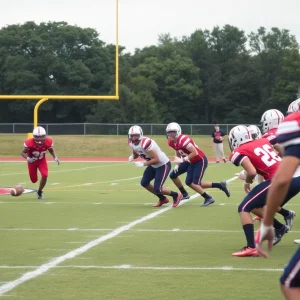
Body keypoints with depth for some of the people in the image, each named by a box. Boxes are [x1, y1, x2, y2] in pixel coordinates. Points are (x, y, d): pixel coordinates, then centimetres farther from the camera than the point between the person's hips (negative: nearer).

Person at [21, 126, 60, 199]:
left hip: (42, 160, 1)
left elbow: (51, 150, -2)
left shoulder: (48, 142, -24)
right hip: (32, 161, -1)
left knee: (45, 175, -21)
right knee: (34, 180, 5)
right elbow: (23, 153, -23)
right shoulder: (29, 143, -34)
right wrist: (27, 158, -42)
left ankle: (39, 192, 4)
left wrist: (55, 158, -17)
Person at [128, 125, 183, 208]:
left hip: (163, 165, -9)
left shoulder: (145, 143, -32)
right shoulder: (132, 143, -5)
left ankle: (176, 196, 15)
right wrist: (132, 157, -9)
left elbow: (156, 159, -29)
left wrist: (143, 164, -31)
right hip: (154, 166, 9)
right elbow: (135, 154, 14)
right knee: (144, 183, 8)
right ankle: (162, 199, 26)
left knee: (157, 189, -12)